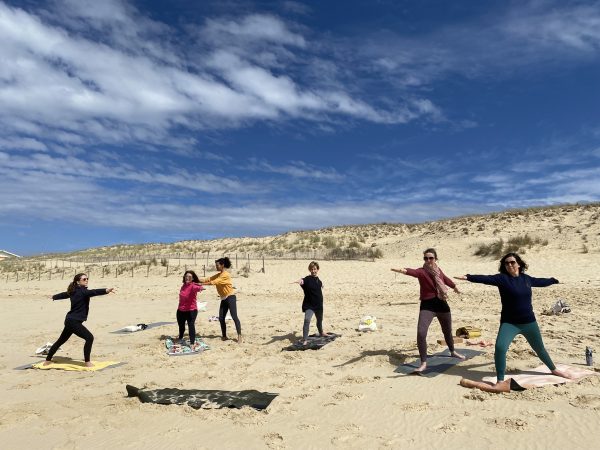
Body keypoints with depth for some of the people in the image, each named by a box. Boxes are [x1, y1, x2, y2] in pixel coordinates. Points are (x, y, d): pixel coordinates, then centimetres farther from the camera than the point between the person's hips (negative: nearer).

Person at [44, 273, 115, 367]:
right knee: (89, 337, -16)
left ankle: (47, 360, 40)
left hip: (70, 320, 10)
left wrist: (54, 297, 52)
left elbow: (64, 294, 30)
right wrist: (106, 290, -55)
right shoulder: (82, 291, -17)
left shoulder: (74, 291, 10)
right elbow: (93, 292, -38)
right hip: (74, 321, -10)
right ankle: (87, 363, -12)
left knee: (61, 341, 24)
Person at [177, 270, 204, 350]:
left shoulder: (193, 285, -19)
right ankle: (180, 338, 47)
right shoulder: (184, 285, 5)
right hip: (181, 310, 7)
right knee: (181, 325, 22)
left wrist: (200, 288, -63)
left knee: (191, 325, -15)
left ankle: (192, 343, -13)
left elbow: (197, 287, -43)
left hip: (191, 310, -7)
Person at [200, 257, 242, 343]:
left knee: (234, 317, -11)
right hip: (224, 299, 9)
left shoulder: (226, 275, -16)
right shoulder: (218, 275, 12)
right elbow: (207, 279, 5)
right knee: (221, 318, 6)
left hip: (230, 297, -9)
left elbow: (214, 282, -23)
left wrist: (202, 284, -25)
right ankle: (224, 336, 17)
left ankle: (239, 336, -9)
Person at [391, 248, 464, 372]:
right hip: (427, 305, -5)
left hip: (442, 304, 5)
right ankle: (423, 363, -4)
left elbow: (445, 278, 24)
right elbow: (414, 272, -40)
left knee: (447, 331, 24)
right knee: (421, 333, -20)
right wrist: (404, 271, -64)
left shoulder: (438, 269, 2)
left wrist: (454, 286, 44)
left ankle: (453, 351, 54)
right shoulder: (422, 271, -15)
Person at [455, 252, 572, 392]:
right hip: (509, 323, -4)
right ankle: (501, 383, -15)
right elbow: (486, 279, -28)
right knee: (500, 347, -24)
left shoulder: (526, 278, 3)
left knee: (539, 348, 23)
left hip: (529, 322, 4)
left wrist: (555, 280, 40)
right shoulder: (502, 278, -11)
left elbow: (540, 282, 24)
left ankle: (554, 370, 51)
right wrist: (468, 277, -44)